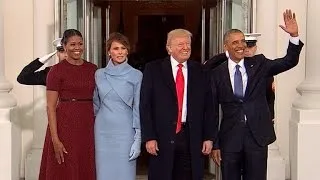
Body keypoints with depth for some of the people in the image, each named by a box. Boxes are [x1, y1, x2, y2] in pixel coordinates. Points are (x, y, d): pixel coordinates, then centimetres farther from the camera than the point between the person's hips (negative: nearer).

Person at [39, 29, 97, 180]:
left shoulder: (93, 69, 9)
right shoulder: (56, 70, -4)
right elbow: (50, 107, -8)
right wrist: (55, 139, -14)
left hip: (88, 126, 4)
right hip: (65, 126, -4)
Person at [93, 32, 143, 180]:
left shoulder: (136, 76, -1)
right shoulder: (99, 74, 6)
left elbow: (138, 108, -2)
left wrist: (138, 139, -6)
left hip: (125, 131, -2)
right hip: (103, 131, 2)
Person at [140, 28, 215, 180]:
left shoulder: (199, 71, 7)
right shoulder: (153, 69, 1)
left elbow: (208, 106, 8)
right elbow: (145, 106, -2)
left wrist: (208, 137, 3)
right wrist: (149, 137, -8)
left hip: (192, 138, 2)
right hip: (162, 138, -1)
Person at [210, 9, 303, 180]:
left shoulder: (258, 64, 3)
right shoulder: (217, 73, -1)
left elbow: (289, 62, -7)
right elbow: (213, 111, 1)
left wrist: (294, 36, -23)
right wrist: (214, 144, 0)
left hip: (257, 136, 1)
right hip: (230, 138, 0)